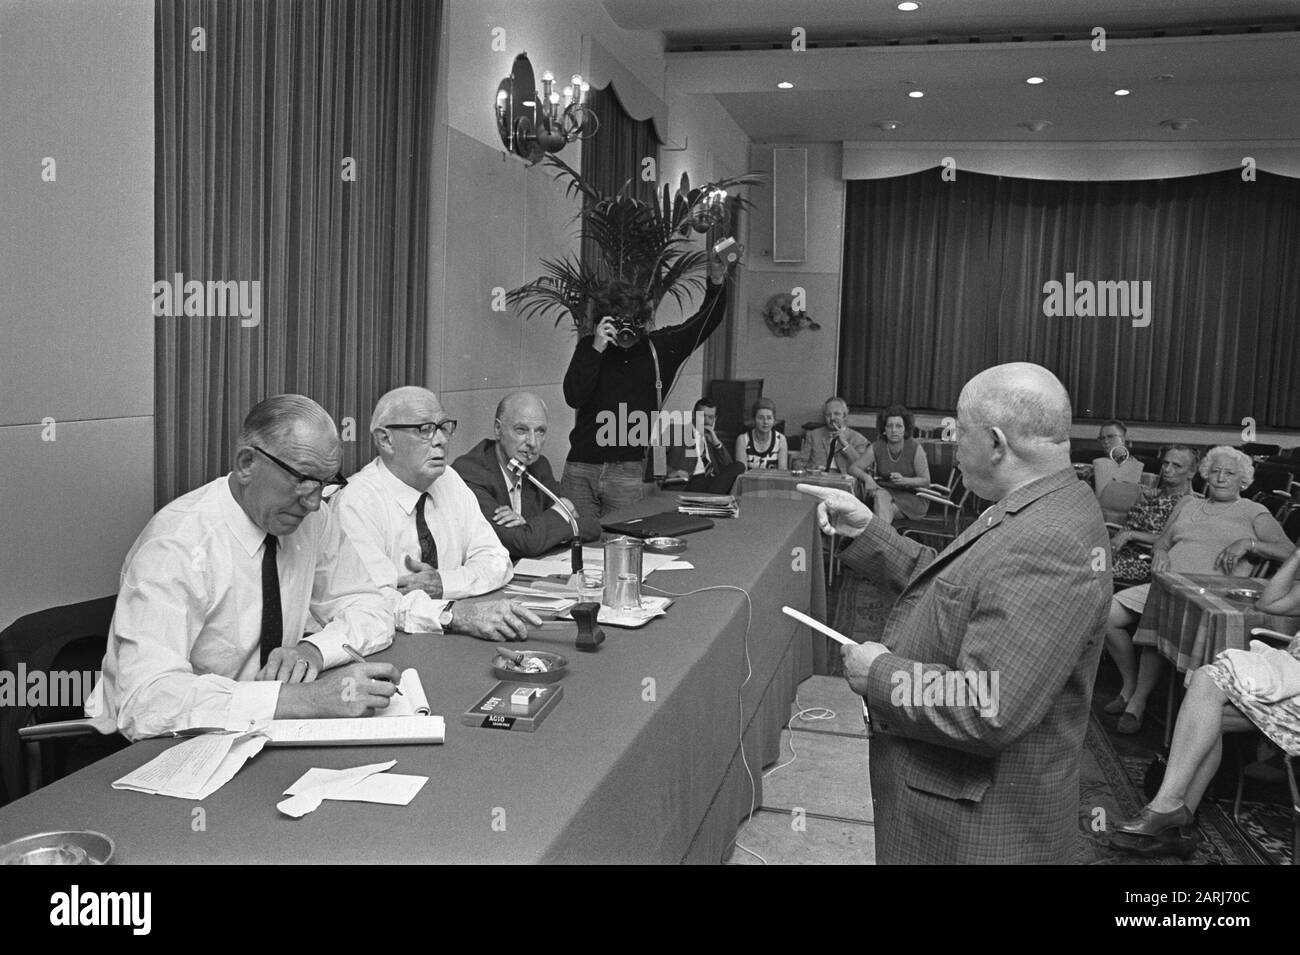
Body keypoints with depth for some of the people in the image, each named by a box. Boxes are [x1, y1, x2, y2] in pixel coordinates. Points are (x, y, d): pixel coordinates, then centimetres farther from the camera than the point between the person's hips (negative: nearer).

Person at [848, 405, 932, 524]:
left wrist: (904, 480, -27)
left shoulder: (915, 448, -10)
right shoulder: (876, 448, -4)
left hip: (912, 497, -2)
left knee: (887, 510, -33)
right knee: (880, 495, -33)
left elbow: (926, 481, -9)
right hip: (885, 493, 3)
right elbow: (853, 468, -4)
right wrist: (867, 477, -26)